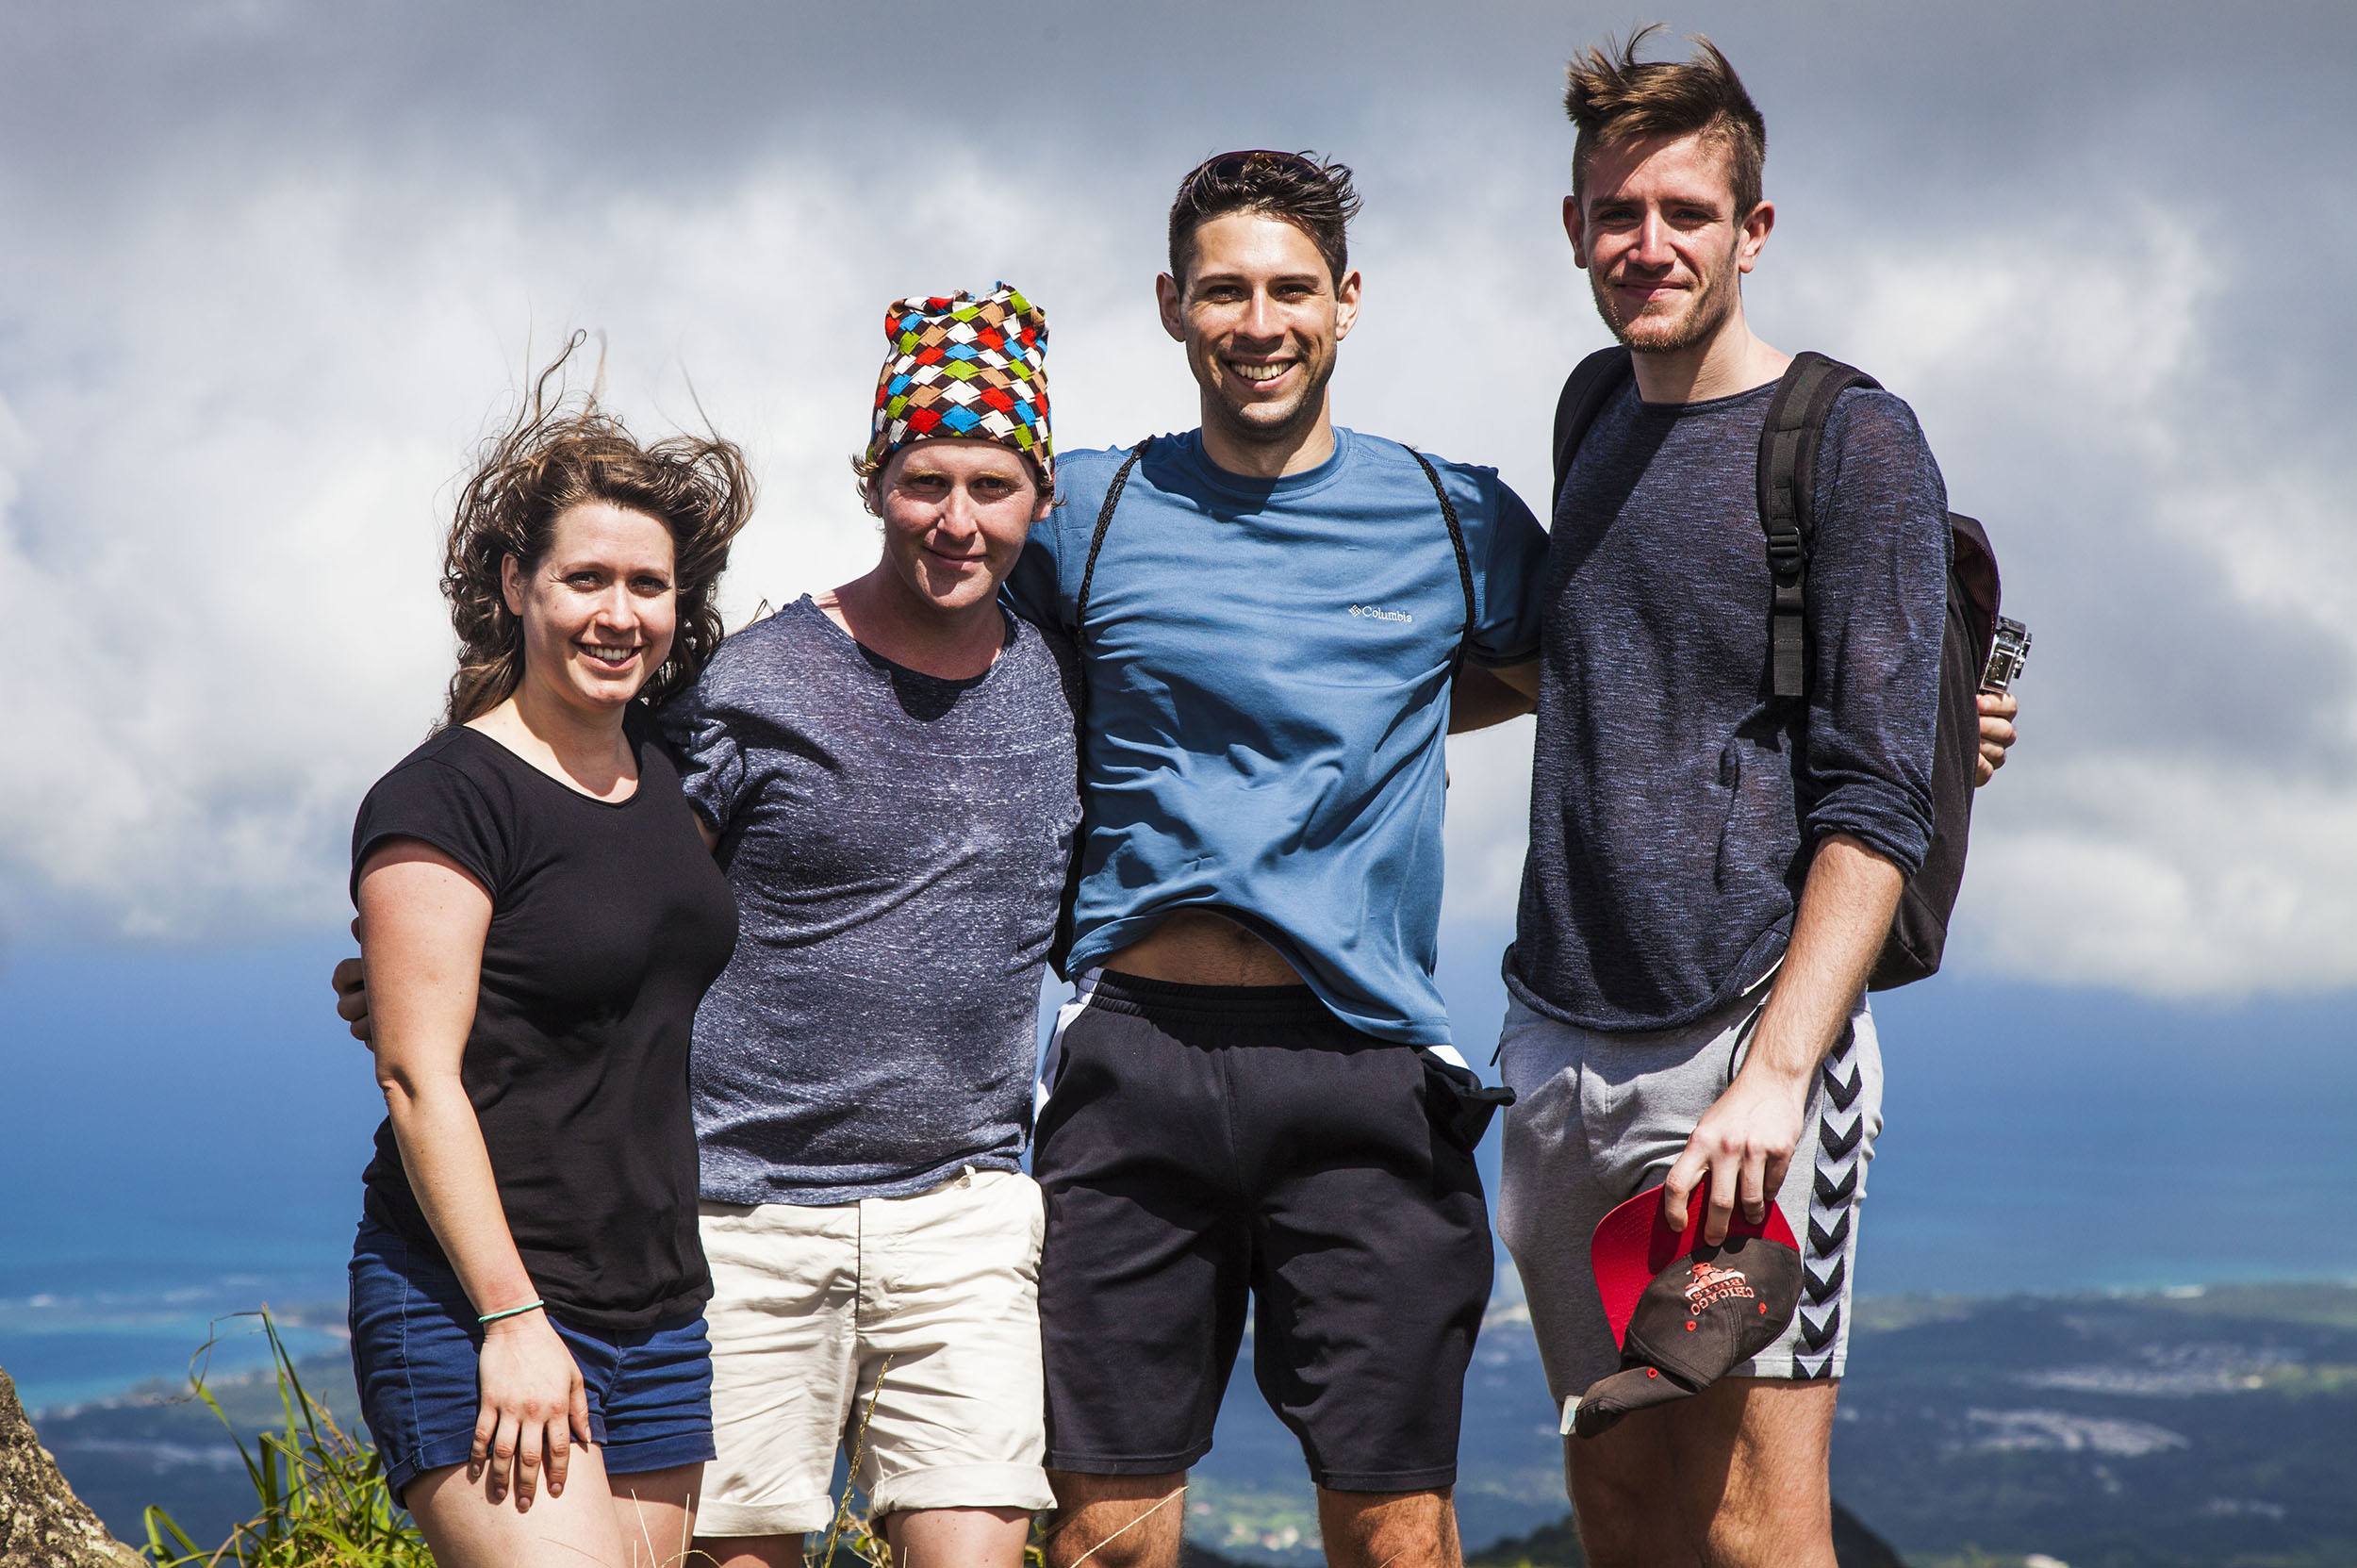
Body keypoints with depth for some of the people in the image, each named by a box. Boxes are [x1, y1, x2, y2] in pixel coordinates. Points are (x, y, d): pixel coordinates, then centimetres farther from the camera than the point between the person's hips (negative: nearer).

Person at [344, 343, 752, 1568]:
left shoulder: (668, 779, 13)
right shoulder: (444, 799, -8)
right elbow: (419, 1077, -12)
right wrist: (512, 1321, -17)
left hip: (660, 1317, 7)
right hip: (474, 1314, -7)